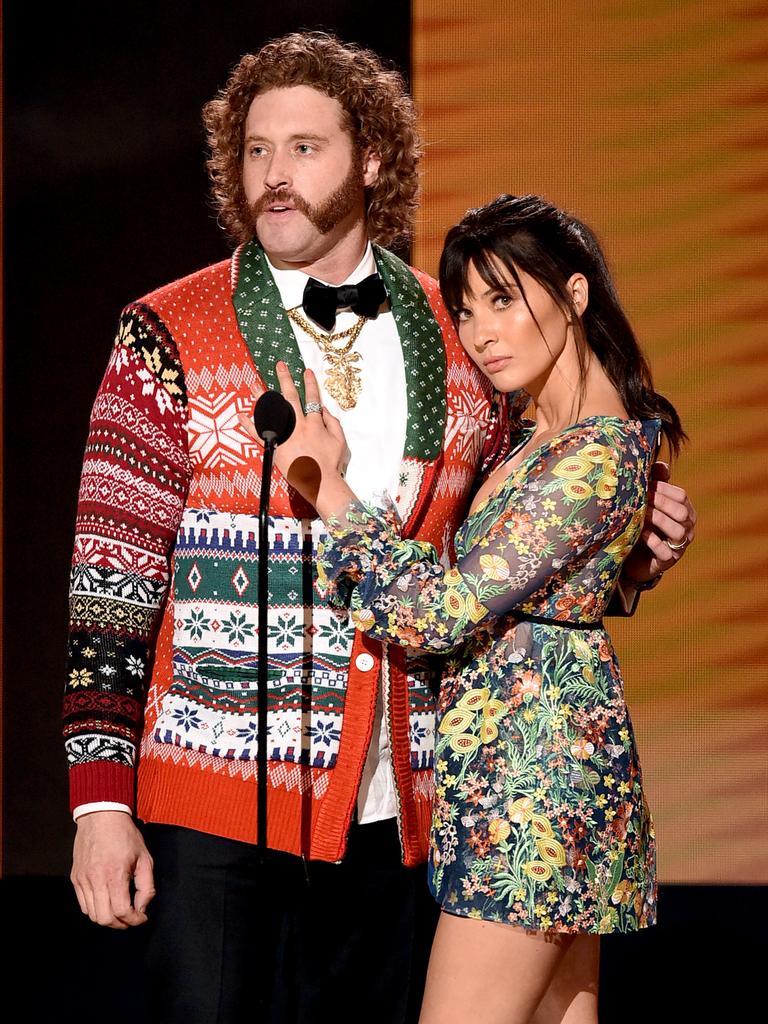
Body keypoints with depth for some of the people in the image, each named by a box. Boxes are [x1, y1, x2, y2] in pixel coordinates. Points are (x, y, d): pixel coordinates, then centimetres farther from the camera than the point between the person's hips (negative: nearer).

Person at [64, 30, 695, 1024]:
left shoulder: (458, 339, 10)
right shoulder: (167, 338, -1)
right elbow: (112, 579, -4)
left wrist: (628, 548, 0)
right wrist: (100, 799, -10)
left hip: (393, 816, 3)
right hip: (217, 799, -3)